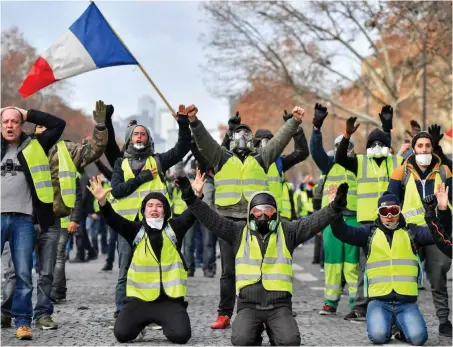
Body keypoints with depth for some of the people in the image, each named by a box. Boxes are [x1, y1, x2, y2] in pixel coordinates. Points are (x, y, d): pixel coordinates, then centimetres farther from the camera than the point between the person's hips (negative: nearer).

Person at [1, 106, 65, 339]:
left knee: (23, 273, 2)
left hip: (23, 218, 0)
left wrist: (28, 114, 9)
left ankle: (22, 322, 7)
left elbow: (58, 124, 10)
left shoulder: (34, 146, 11)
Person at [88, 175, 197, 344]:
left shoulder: (173, 228, 4)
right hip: (140, 298, 1)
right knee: (121, 333, -16)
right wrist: (102, 201, -29)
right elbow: (113, 220, -10)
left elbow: (191, 214, -10)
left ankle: (164, 322, 18)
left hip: (170, 299, 0)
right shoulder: (136, 229, 4)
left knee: (181, 335, -20)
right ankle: (143, 322, 20)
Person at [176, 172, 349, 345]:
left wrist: (335, 207, -21)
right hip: (248, 305, 0)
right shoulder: (239, 231, 9)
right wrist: (191, 197, -13)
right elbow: (211, 218, 1)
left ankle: (274, 330, 13)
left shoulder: (287, 231, 8)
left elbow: (314, 221, -4)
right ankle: (255, 331, 12)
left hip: (279, 305, 0)